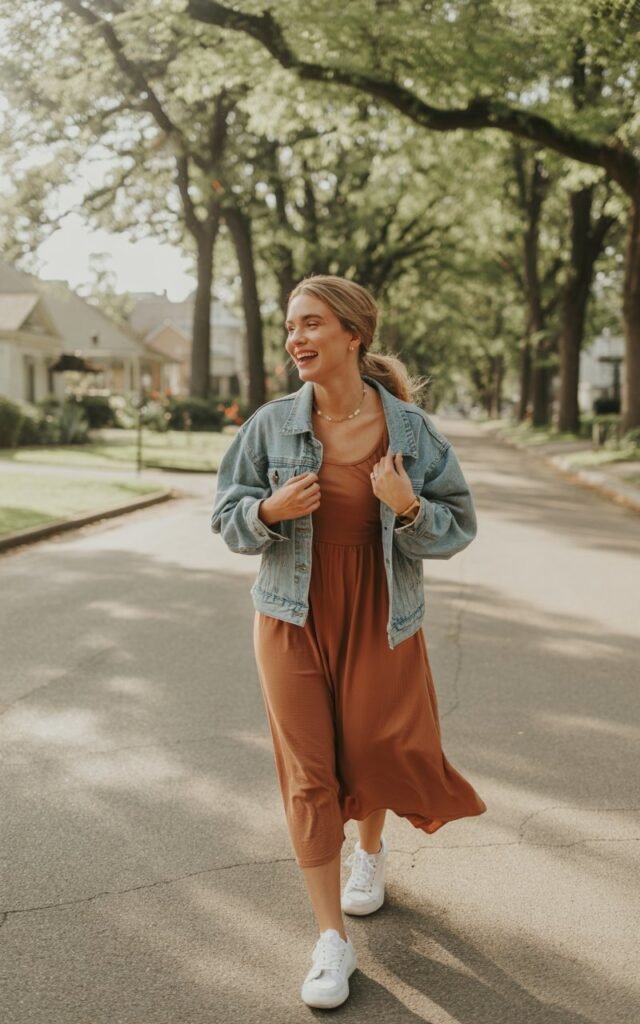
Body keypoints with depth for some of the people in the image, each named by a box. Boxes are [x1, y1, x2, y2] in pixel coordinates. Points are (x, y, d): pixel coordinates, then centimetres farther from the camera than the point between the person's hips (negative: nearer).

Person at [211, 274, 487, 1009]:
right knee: (308, 775, 3)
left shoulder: (410, 429, -9)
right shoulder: (272, 423, -7)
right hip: (294, 621, 1)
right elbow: (227, 517, 1)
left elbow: (456, 528, -3)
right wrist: (269, 510, -20)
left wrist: (409, 508, -23)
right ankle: (331, 940, 17)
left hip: (380, 623, 0)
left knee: (376, 757, 12)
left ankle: (371, 848, 50)